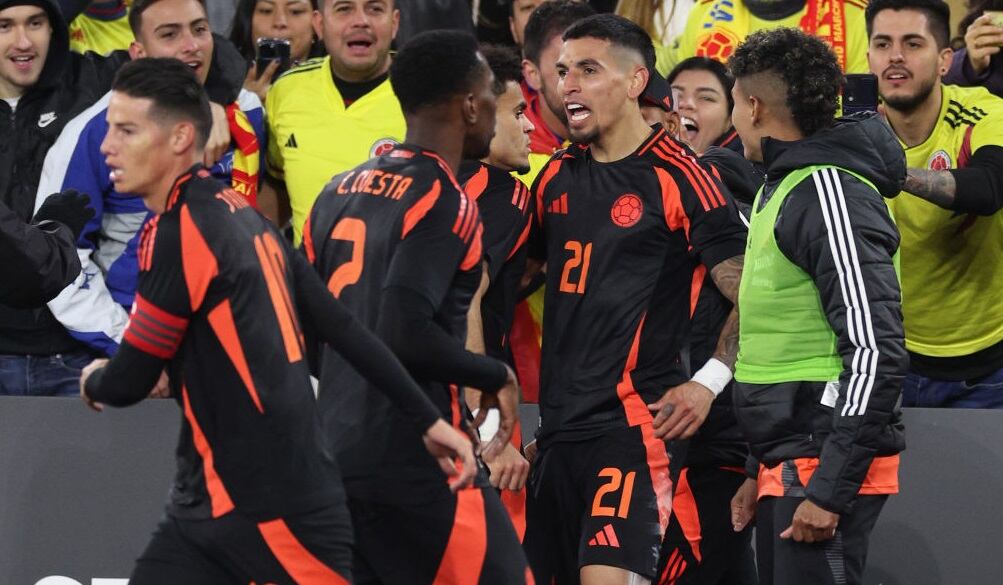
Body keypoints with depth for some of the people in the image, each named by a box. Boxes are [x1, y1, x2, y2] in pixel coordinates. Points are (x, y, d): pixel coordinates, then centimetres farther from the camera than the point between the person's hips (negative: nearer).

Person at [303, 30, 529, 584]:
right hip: (414, 463, -8)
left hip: (336, 455, 8)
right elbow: (406, 334, -22)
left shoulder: (340, 190, 13)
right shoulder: (443, 200, -12)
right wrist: (496, 377, -8)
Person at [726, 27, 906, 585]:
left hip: (827, 467, -10)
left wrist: (830, 488, -22)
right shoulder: (780, 188, 17)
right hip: (788, 464, 10)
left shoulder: (828, 191, -14)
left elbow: (876, 352, -21)